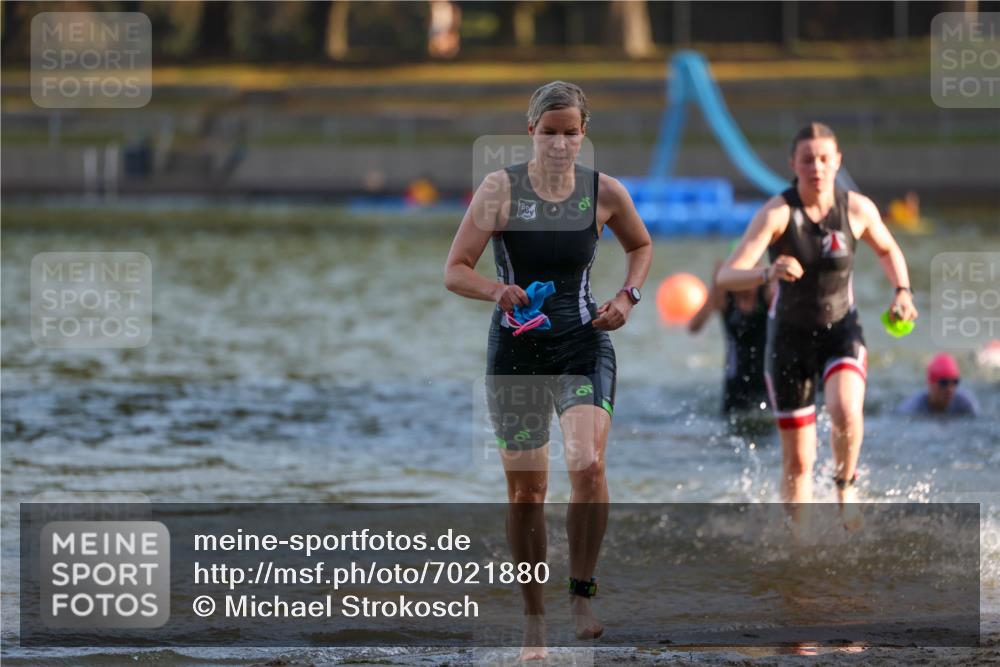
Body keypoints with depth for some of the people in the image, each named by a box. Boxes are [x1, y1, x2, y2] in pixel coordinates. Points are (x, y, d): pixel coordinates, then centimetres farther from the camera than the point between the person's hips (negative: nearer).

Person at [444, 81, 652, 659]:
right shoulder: (501, 189, -6)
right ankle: (535, 624, 18)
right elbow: (455, 270, -6)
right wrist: (497, 291, -25)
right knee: (525, 491, 3)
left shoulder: (605, 192, -1)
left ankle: (583, 591, -5)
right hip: (516, 348, 0)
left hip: (583, 344, 0)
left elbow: (642, 246, 19)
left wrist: (629, 296, 1)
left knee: (588, 465, -24)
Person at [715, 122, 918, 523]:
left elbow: (888, 250, 14)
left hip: (841, 331, 1)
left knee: (846, 411, -30)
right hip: (790, 336, -1)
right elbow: (727, 277, -28)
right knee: (798, 461, 2)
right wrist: (768, 274, -48)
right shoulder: (777, 213, -18)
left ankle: (846, 487, -1)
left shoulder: (857, 209, -9)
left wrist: (902, 291, -2)